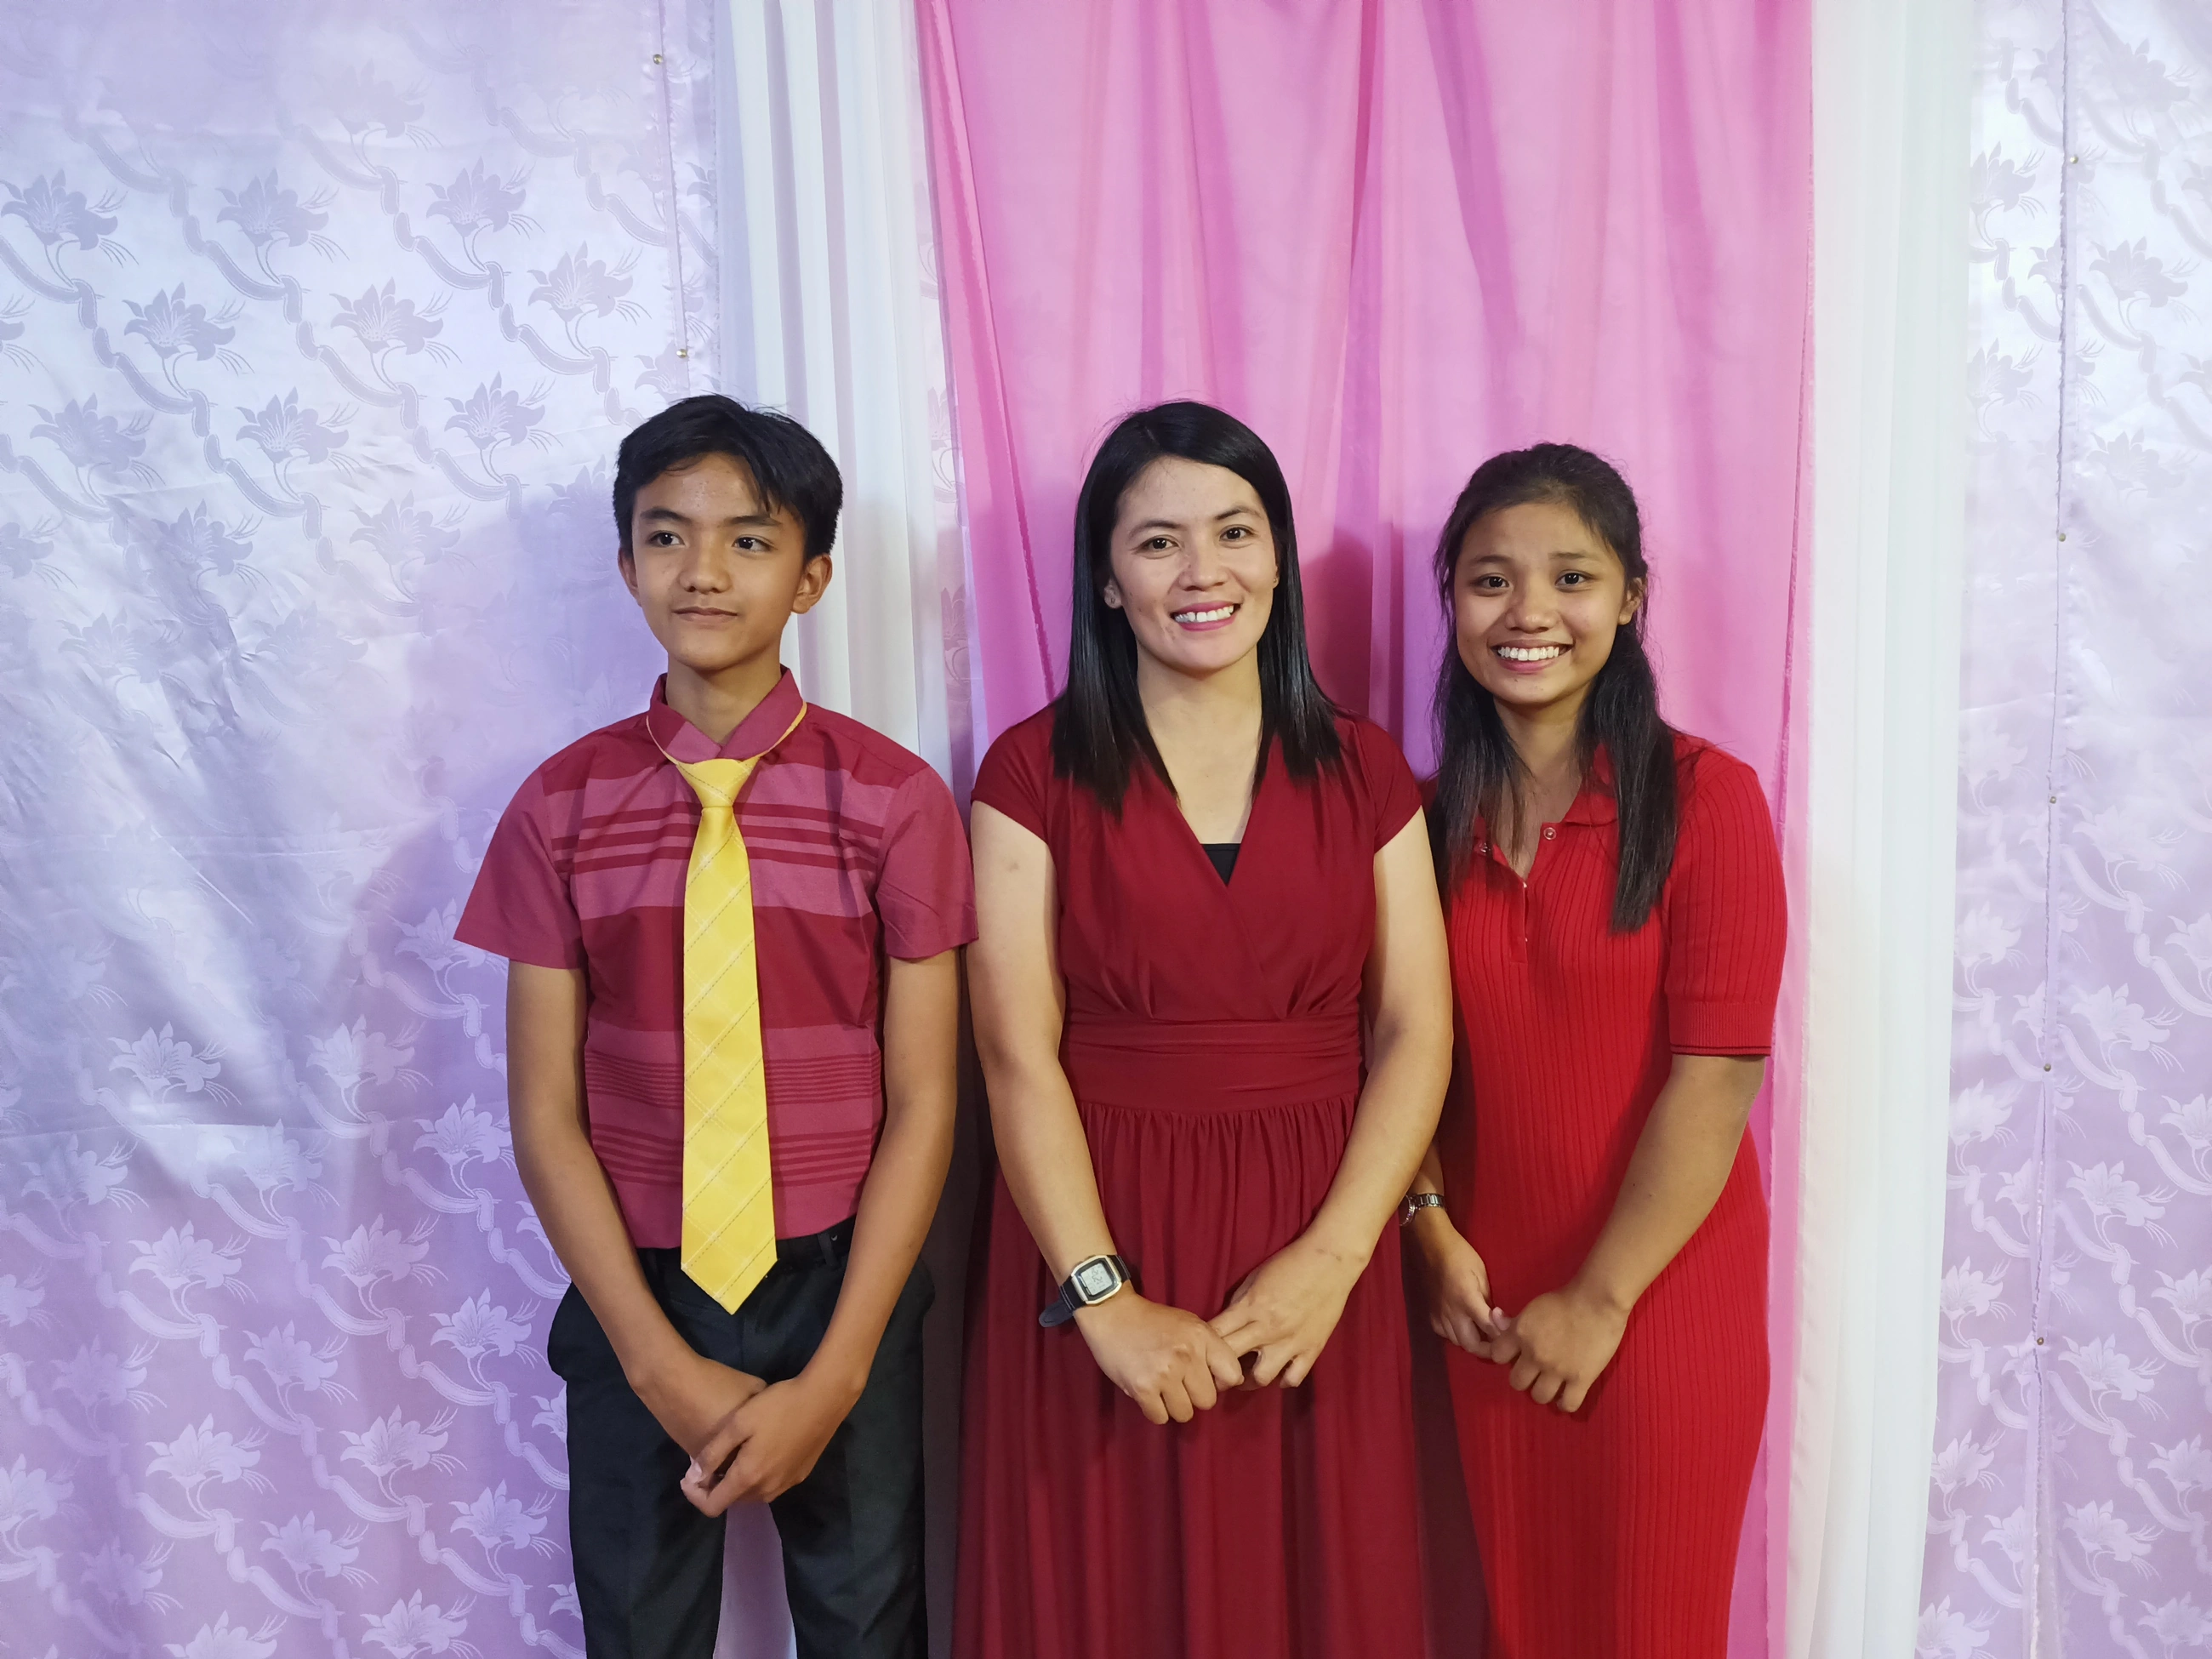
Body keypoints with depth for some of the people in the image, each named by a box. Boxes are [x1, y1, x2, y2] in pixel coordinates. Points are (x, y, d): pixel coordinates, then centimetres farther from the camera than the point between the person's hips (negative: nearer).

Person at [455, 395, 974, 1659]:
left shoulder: (896, 799, -9)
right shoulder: (564, 808, -4)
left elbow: (922, 1103, -8)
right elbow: (546, 1115, -4)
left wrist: (834, 1376, -12)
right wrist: (662, 1366, -10)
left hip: (841, 1283, -1)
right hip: (634, 1292, 1)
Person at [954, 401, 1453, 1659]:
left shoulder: (1363, 770, 4)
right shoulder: (1036, 773, -3)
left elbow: (1416, 1032, -1)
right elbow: (1018, 1054, -9)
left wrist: (1335, 1255, -12)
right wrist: (1106, 1298, -15)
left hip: (1315, 1257, 2)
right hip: (1094, 1239, -1)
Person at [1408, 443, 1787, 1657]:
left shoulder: (1703, 797, -11)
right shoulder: (1432, 815, 3)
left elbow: (1718, 1072, -15)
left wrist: (1601, 1298, -14)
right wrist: (1433, 1234, -7)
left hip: (1660, 1292, -3)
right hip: (1485, 1303, 4)